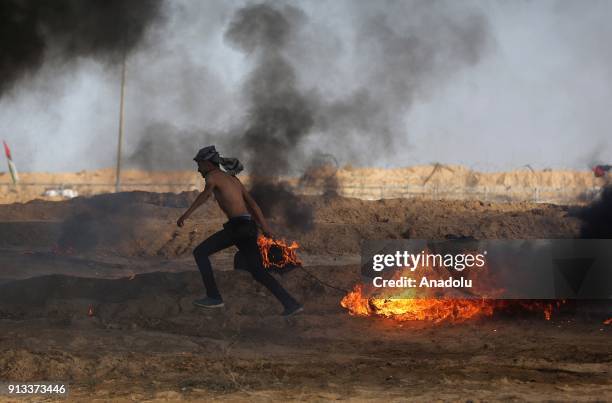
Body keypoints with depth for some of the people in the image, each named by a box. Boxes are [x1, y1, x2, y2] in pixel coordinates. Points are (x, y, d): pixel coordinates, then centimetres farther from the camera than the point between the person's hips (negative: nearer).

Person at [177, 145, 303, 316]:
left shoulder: (212, 176, -2)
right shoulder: (232, 179, 23)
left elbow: (205, 194, -23)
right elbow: (252, 204, 24)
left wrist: (186, 214, -33)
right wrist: (266, 229, 26)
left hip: (237, 226, -8)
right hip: (249, 227, 8)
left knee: (200, 252, 3)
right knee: (258, 271, 13)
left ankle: (214, 297, 0)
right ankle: (291, 304, 5)